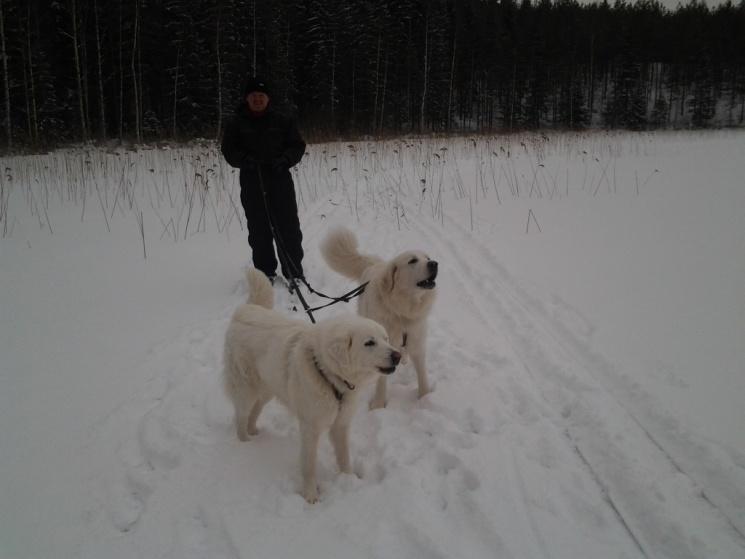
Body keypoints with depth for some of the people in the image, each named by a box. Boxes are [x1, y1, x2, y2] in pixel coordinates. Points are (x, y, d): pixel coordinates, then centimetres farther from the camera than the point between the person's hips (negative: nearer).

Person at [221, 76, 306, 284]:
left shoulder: (282, 121, 6)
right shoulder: (237, 123, 6)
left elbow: (298, 145, 6)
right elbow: (229, 149, 5)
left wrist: (285, 159, -14)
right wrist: (244, 159, -15)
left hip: (280, 182, 0)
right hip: (252, 185, 1)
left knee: (288, 228, -1)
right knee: (259, 231, 5)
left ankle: (294, 273, 8)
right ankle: (265, 273, 16)